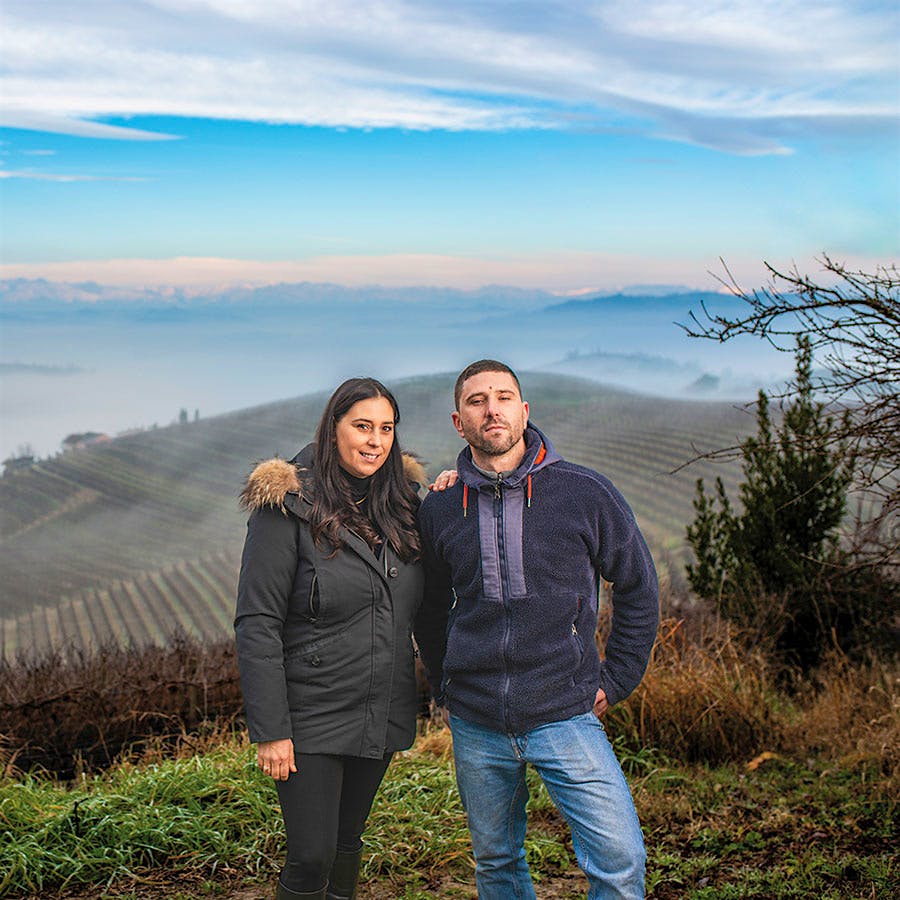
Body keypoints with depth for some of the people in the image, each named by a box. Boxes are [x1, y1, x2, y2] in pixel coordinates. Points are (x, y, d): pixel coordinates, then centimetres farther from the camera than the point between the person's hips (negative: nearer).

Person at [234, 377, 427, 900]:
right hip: (312, 717, -6)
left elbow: (417, 606, 16)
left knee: (349, 838, 19)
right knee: (312, 857, -4)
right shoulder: (289, 507, -13)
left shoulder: (400, 502, 5)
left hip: (382, 714, 6)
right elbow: (257, 625, -15)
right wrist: (269, 730, -19)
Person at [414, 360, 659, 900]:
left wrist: (616, 681, 3)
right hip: (476, 726, 3)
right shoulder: (439, 510, 2)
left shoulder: (585, 493, -5)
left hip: (565, 715, -2)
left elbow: (639, 587, 5)